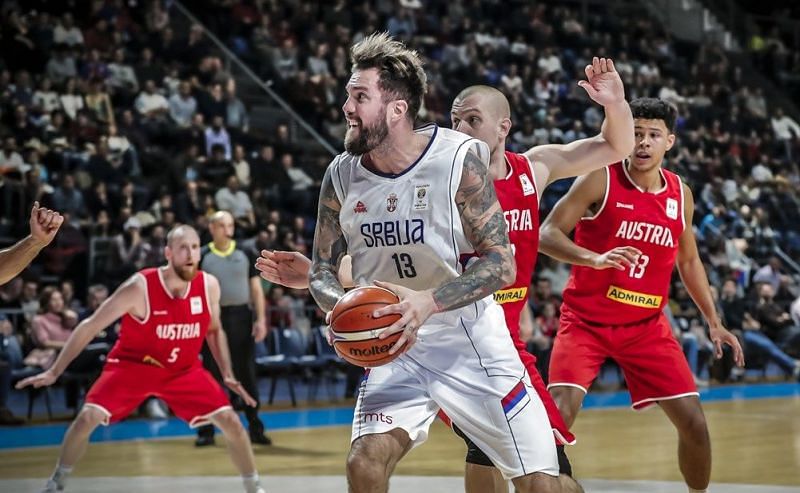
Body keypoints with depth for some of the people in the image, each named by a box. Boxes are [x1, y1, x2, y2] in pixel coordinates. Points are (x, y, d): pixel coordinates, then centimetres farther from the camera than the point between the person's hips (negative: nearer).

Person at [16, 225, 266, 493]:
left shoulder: (209, 286, -14)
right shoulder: (140, 287, -26)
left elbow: (214, 331, 8)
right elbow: (90, 326, -20)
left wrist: (228, 375, -1)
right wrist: (54, 372, -21)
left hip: (185, 369, 3)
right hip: (133, 364, -3)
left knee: (231, 422, -7)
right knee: (88, 418, -19)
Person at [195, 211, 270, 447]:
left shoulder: (244, 254, 6)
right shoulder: (203, 256, 2)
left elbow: (256, 289, 6)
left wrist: (261, 319, -3)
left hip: (241, 316, 1)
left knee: (247, 375, 4)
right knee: (211, 376, 3)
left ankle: (255, 429, 11)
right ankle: (206, 430, 9)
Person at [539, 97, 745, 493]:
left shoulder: (681, 195, 3)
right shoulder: (600, 180, -12)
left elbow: (688, 260, 17)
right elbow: (546, 235, -17)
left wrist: (713, 322, 14)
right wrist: (594, 259, -34)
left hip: (646, 326, 4)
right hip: (586, 321, -4)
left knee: (694, 422, 1)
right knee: (559, 412, -21)